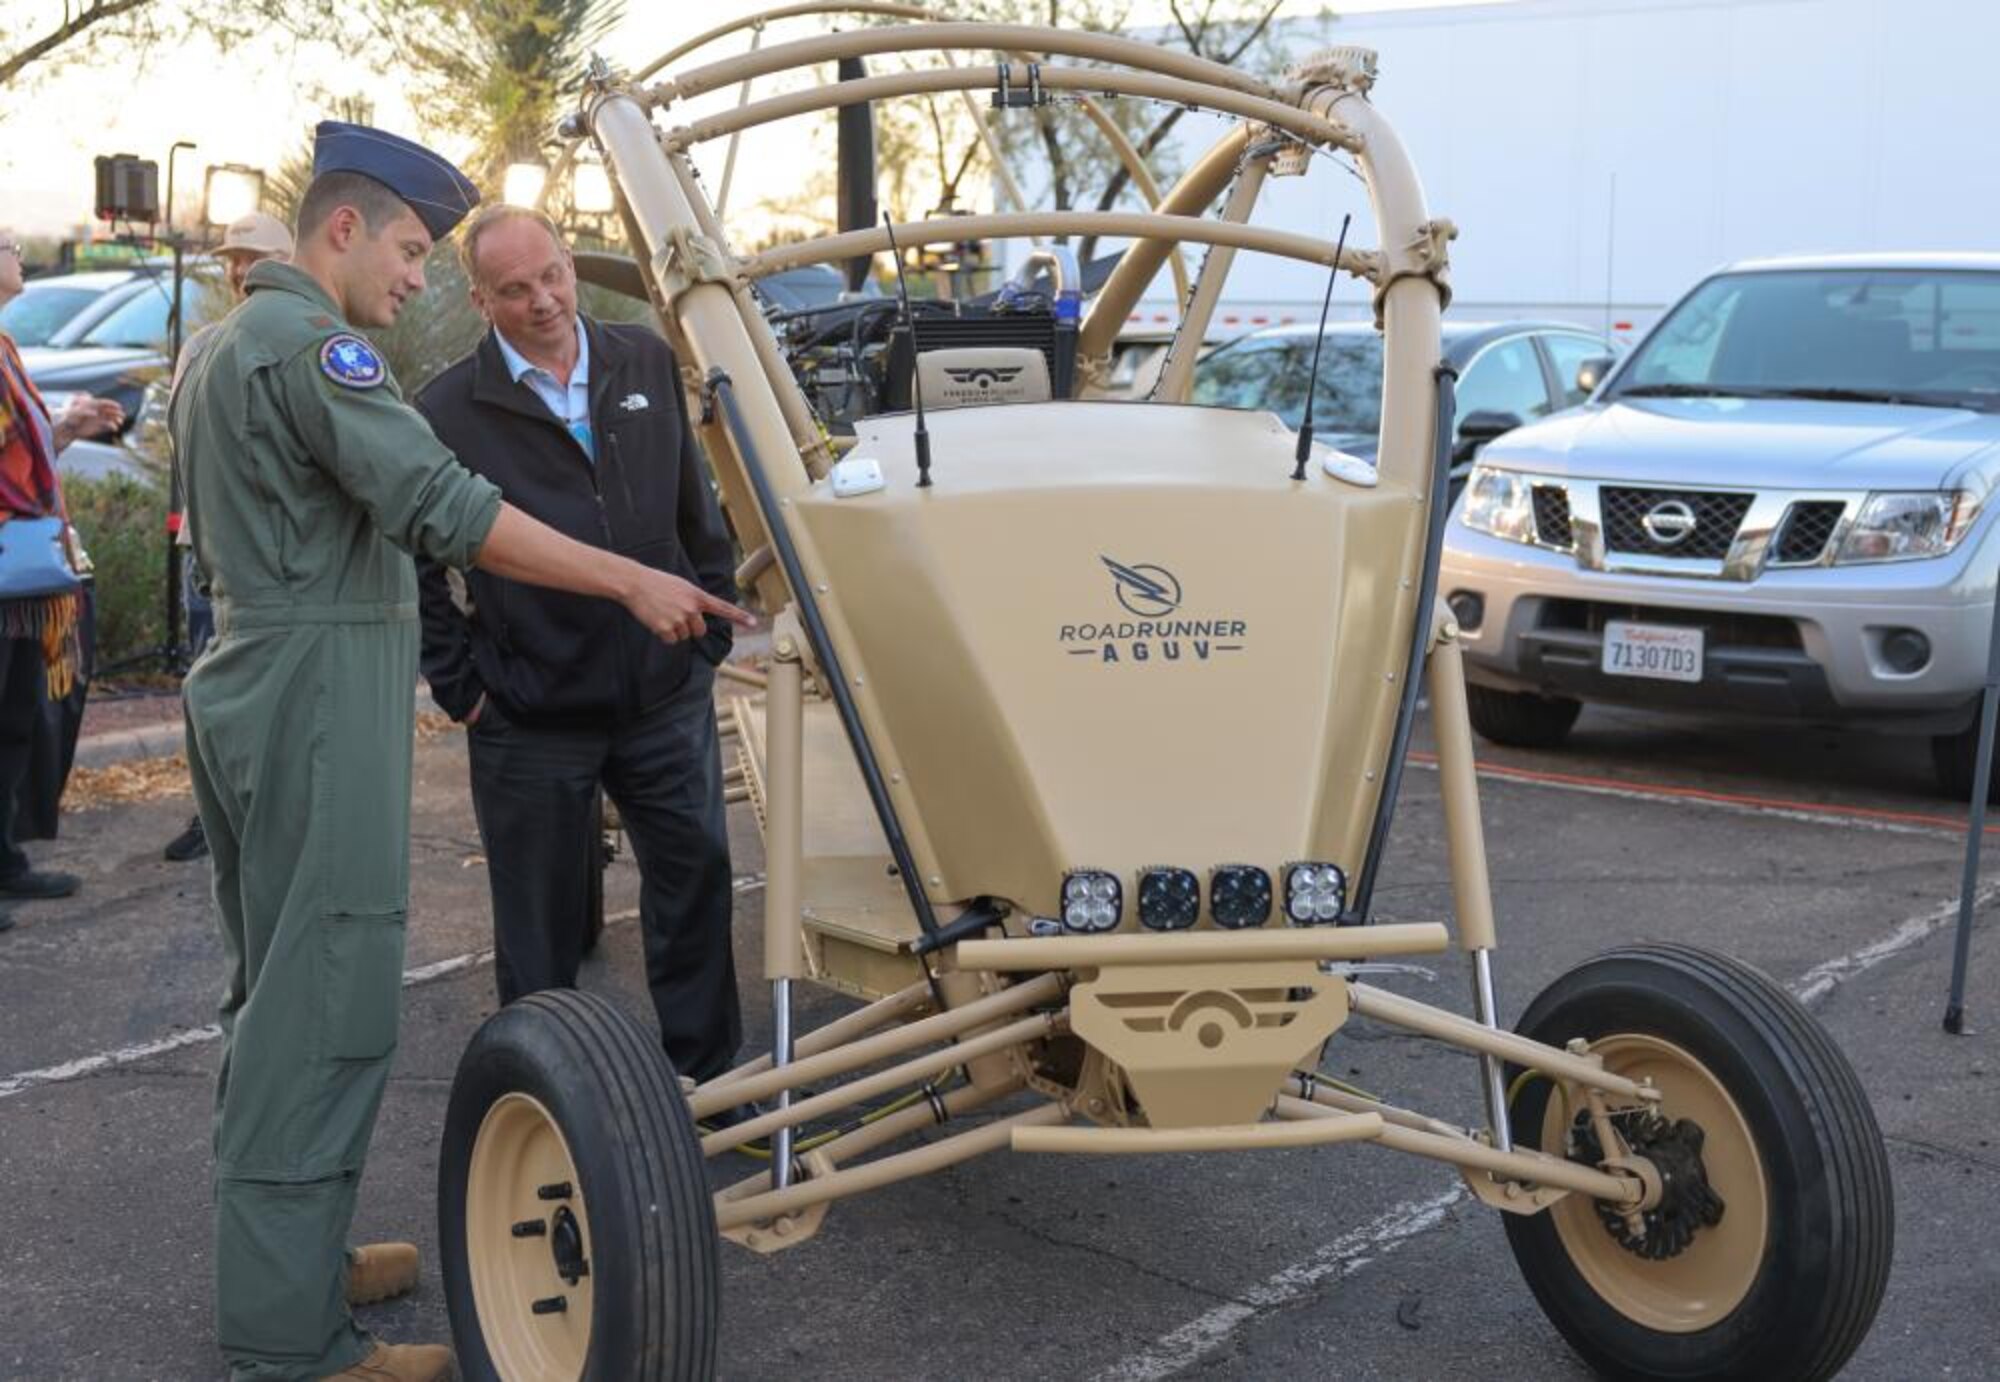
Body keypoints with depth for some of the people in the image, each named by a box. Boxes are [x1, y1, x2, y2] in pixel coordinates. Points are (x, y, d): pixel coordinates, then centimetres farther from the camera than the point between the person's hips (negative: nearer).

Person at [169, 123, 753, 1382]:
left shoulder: (224, 350, 19)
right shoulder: (309, 341, -14)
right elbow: (444, 509, -24)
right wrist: (633, 582, -23)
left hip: (255, 685, 11)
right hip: (320, 695, -11)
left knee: (277, 994, 16)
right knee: (325, 1007, -8)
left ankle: (283, 1254, 26)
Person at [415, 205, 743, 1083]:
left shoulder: (647, 366, 6)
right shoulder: (449, 411, -6)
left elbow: (697, 509, 13)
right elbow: (415, 567, -1)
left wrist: (708, 632, 8)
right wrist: (461, 688, -4)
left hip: (666, 693, 3)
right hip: (532, 714, -3)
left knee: (697, 877, 9)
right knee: (539, 921, 9)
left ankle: (705, 1074, 25)